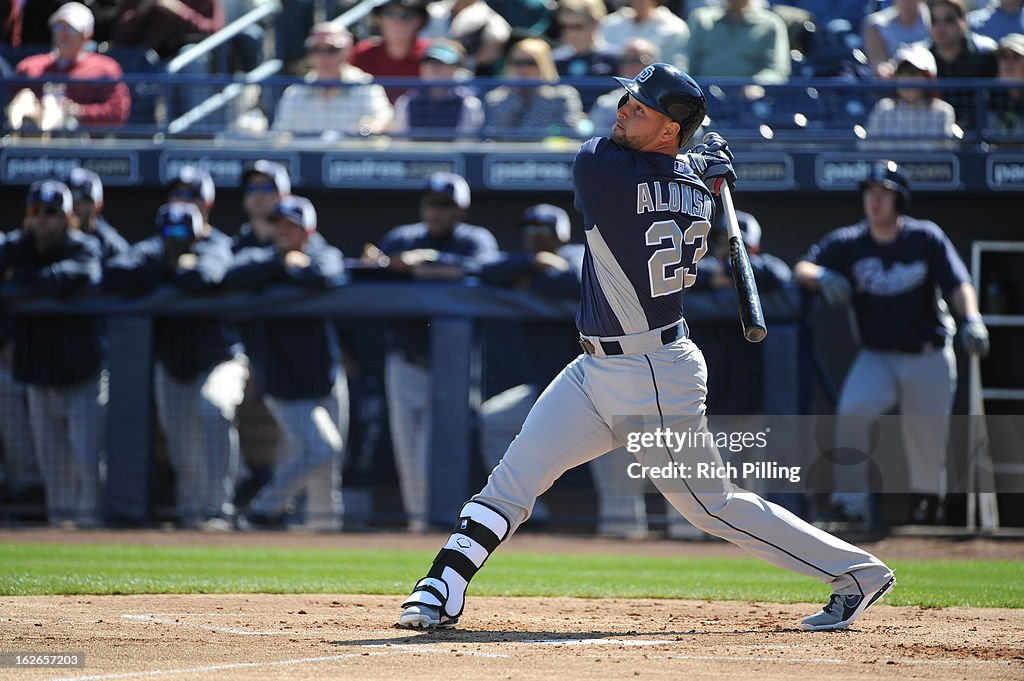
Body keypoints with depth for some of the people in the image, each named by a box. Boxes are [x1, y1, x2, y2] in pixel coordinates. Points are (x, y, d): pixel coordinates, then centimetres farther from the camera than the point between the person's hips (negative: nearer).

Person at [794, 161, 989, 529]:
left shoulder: (926, 238, -5)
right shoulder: (848, 243, -3)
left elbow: (958, 284, -12)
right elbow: (802, 268, -6)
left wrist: (971, 319, -31)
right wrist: (821, 277, -29)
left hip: (929, 359, 0)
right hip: (877, 357, 0)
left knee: (927, 437, 2)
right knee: (852, 411, -26)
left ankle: (928, 499, 30)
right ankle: (851, 500, -18)